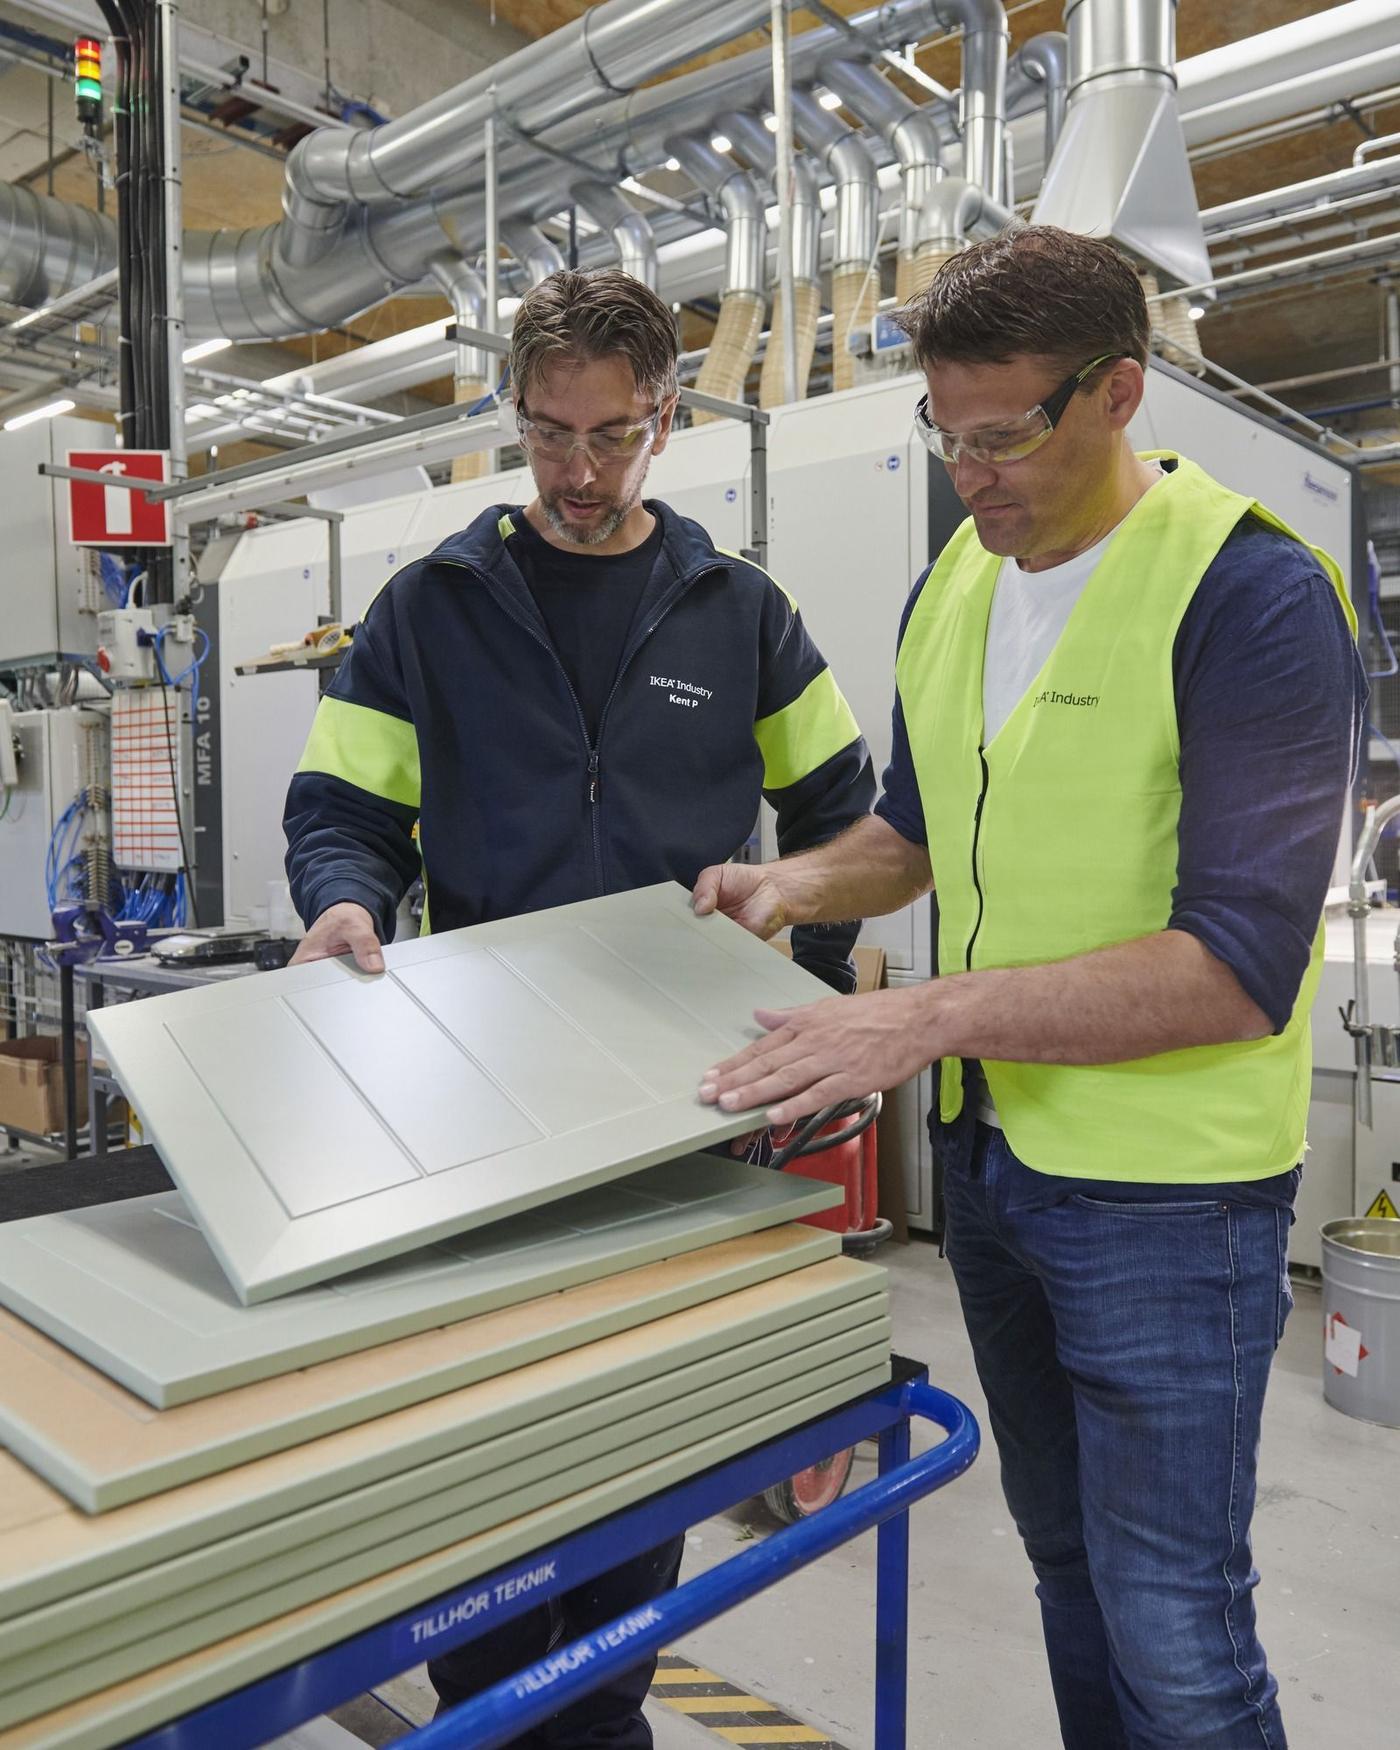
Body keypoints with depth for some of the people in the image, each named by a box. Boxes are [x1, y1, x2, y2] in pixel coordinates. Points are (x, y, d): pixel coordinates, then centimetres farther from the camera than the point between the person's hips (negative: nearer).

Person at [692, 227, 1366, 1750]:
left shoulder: (1252, 594, -18)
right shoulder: (951, 585, 4)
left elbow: (1239, 966, -25)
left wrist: (934, 1013, -30)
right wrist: (801, 884, -1)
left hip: (1166, 1184, -6)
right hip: (988, 1147, 7)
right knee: (1066, 1559, 24)